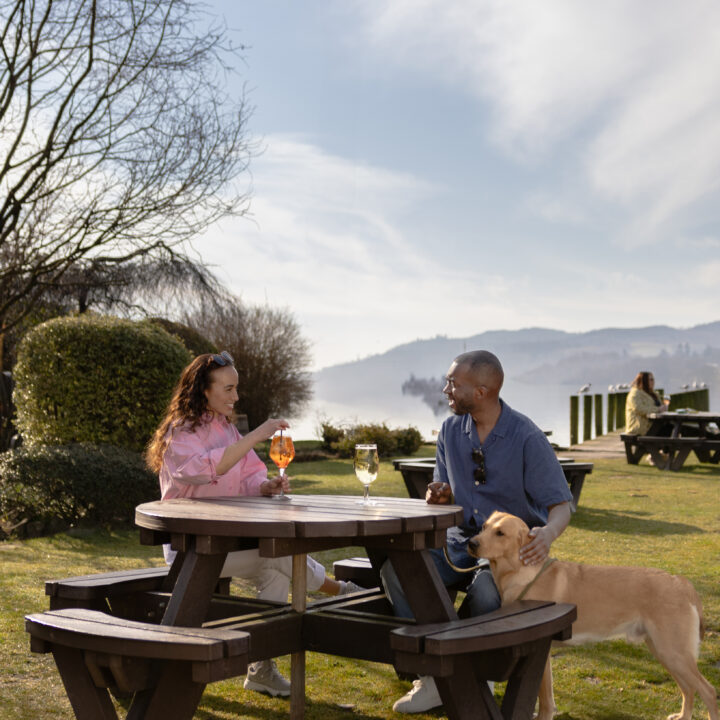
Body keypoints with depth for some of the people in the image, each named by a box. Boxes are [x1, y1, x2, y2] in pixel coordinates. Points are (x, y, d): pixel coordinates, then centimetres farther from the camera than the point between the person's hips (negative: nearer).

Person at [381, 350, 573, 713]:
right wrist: (438, 495, -14)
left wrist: (548, 533, -35)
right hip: (460, 541, 5)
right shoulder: (451, 430, 4)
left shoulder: (526, 437, -12)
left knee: (486, 592, -37)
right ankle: (433, 675, -18)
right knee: (395, 566, -22)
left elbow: (560, 505, -12)